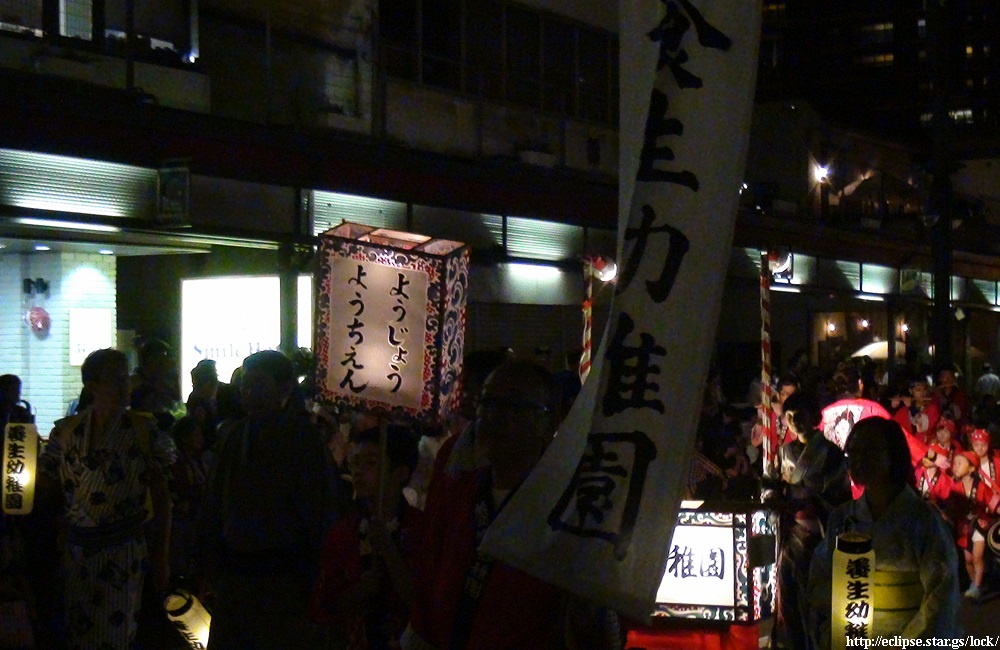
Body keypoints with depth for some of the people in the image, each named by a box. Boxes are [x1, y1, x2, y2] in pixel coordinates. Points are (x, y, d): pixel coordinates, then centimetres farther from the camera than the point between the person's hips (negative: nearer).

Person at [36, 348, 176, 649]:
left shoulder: (144, 431, -3)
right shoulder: (66, 431, 4)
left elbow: (161, 498, 1)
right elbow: (49, 490, 11)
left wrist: (161, 556, 0)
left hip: (122, 553, -3)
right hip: (75, 550, 3)